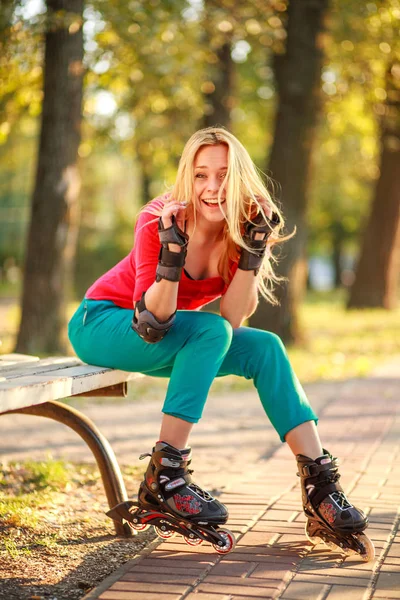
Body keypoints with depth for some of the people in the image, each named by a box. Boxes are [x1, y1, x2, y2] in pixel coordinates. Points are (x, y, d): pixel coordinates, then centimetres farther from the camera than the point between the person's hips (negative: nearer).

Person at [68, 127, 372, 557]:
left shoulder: (245, 226, -11)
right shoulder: (159, 221, -25)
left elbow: (232, 318, -19)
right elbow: (149, 325, -30)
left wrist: (253, 250, -28)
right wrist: (171, 255, -42)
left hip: (159, 334, 6)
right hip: (100, 325, -6)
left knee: (265, 348, -13)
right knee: (211, 330, -30)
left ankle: (319, 483, -15)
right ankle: (163, 477, -28)